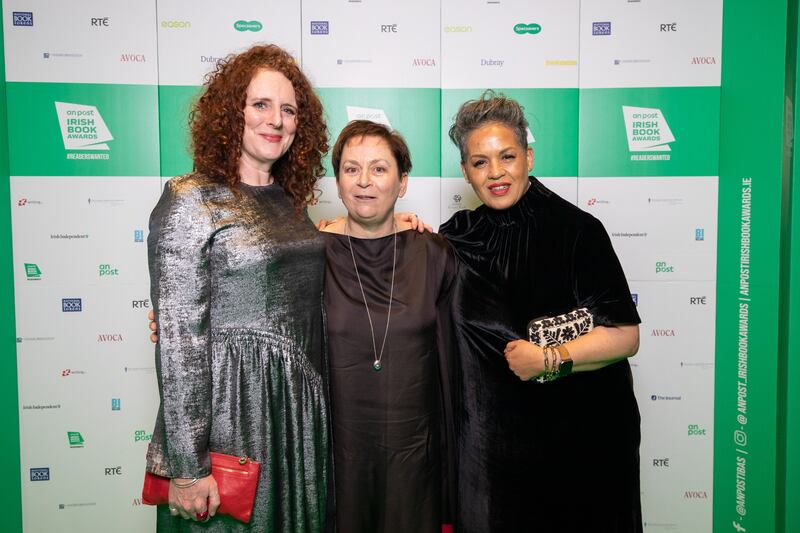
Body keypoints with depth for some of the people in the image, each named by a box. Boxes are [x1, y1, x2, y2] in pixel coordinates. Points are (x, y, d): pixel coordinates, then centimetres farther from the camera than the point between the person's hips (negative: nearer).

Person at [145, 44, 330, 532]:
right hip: (232, 408, -6)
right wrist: (187, 467, -15)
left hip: (303, 407, 7)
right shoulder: (191, 201, -11)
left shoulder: (290, 201, 8)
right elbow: (179, 338, -15)